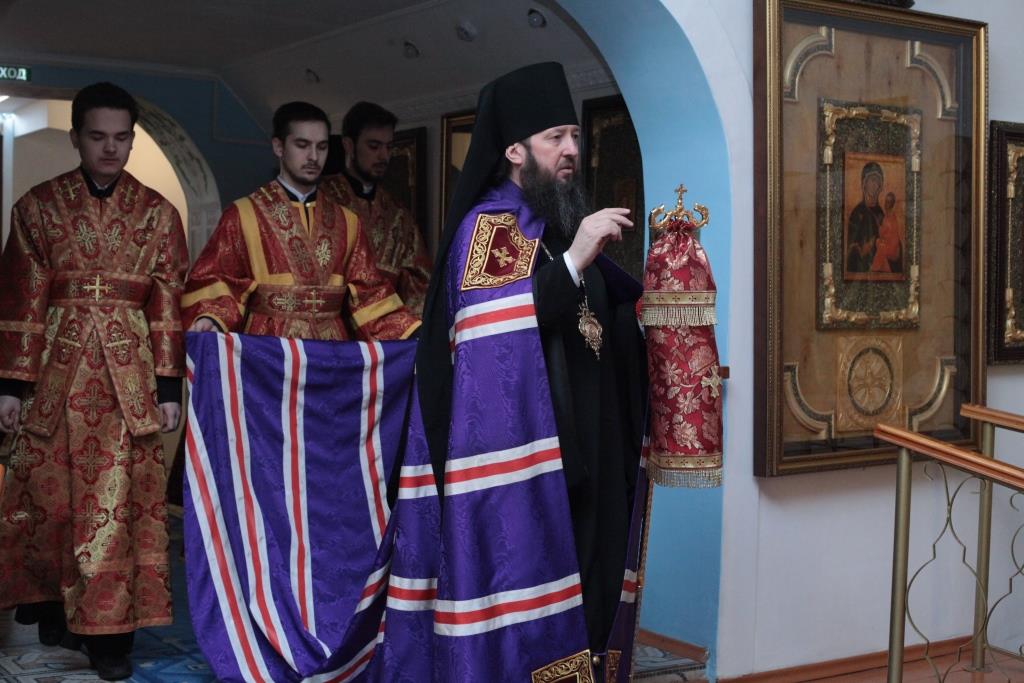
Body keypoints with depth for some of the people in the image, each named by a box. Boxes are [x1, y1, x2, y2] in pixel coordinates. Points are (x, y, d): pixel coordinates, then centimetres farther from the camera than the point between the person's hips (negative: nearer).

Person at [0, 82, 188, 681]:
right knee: (49, 492, 6)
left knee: (119, 499, -2)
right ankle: (52, 603, 26)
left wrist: (170, 385, -1)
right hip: (56, 371, 0)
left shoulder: (158, 213, 6)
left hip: (128, 374, 0)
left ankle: (109, 630, 6)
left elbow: (168, 304, 4)